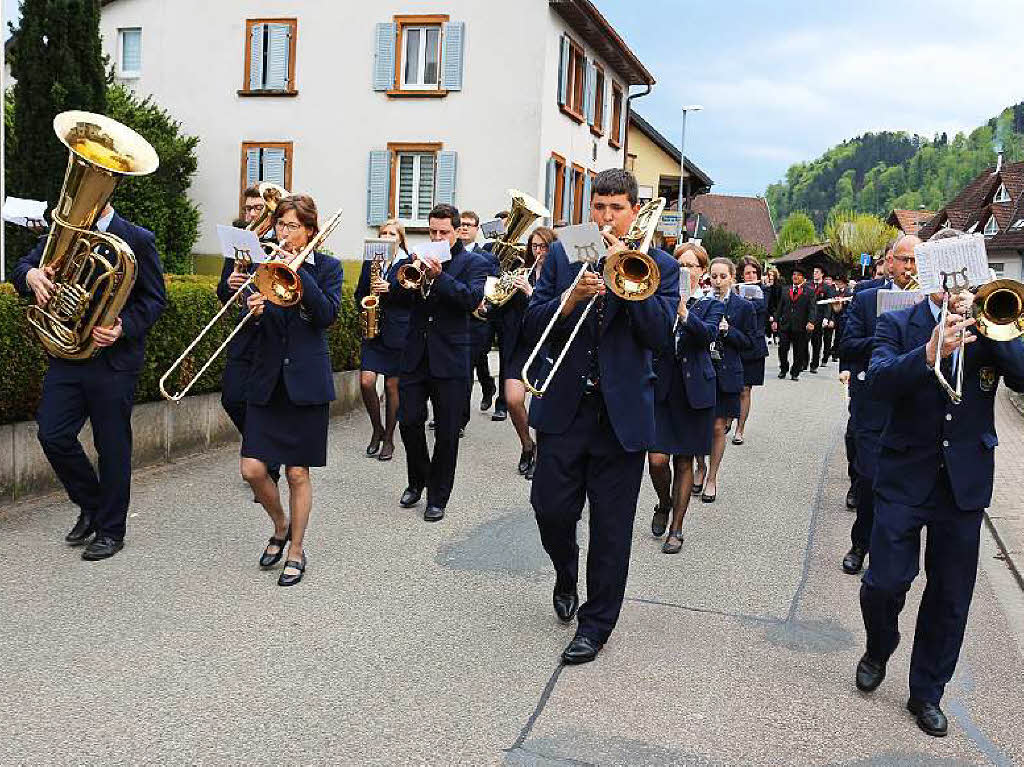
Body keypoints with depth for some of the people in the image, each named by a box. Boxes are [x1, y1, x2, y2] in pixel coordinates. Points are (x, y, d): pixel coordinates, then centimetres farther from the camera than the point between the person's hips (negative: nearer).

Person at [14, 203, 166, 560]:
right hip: (67, 353, 4)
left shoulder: (138, 239, -3)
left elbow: (155, 299, -4)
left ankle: (111, 530, 19)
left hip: (113, 359, -4)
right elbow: (22, 266, 6)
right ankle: (91, 505, 23)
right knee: (52, 434, -2)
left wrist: (124, 328, -21)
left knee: (112, 446, 4)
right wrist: (31, 275, -19)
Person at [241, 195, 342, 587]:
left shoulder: (327, 267, 1)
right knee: (252, 469, -2)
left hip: (307, 380, -3)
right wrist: (253, 310, -18)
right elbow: (250, 324, 5)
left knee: (298, 473, 3)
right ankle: (281, 527, 26)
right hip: (267, 379, 3)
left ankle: (296, 550, 20)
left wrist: (298, 270, -18)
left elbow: (327, 314, -14)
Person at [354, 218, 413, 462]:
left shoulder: (408, 263, 1)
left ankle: (388, 438, 16)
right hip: (373, 330, 3)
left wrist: (390, 289, -19)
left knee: (392, 385, 2)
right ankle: (377, 430, 13)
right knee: (366, 381, -9)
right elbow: (359, 293, 17)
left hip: (397, 332, -3)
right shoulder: (370, 261, 13)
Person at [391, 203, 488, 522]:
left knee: (446, 433, 3)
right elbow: (395, 287, 3)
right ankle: (417, 481, 30)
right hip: (415, 355, 3)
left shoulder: (474, 263, 1)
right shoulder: (419, 257, 12)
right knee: (409, 422, 6)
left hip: (450, 358, -3)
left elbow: (472, 299, -14)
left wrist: (439, 276, -24)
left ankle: (437, 497, 17)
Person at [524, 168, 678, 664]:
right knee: (551, 510, 3)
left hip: (622, 413, -1)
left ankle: (596, 624, 21)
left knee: (611, 527, 5)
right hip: (564, 406, 2)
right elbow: (533, 322, 1)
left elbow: (660, 334, -11)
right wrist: (572, 297, -17)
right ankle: (566, 578, 36)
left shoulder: (659, 266, 2)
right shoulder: (563, 254, 7)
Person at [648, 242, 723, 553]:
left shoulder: (712, 305, 6)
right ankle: (664, 504, 25)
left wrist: (684, 312, -30)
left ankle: (676, 527, 18)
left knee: (684, 461, 6)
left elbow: (708, 333, -15)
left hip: (694, 389, 0)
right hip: (661, 386, 0)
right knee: (657, 460, -7)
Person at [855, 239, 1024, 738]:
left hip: (966, 482, 2)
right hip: (906, 476, -2)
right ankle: (878, 650, 31)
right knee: (885, 583, -2)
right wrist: (930, 353, -32)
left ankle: (927, 692, 27)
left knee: (951, 597, 9)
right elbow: (878, 381, -17)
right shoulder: (897, 323, 0)